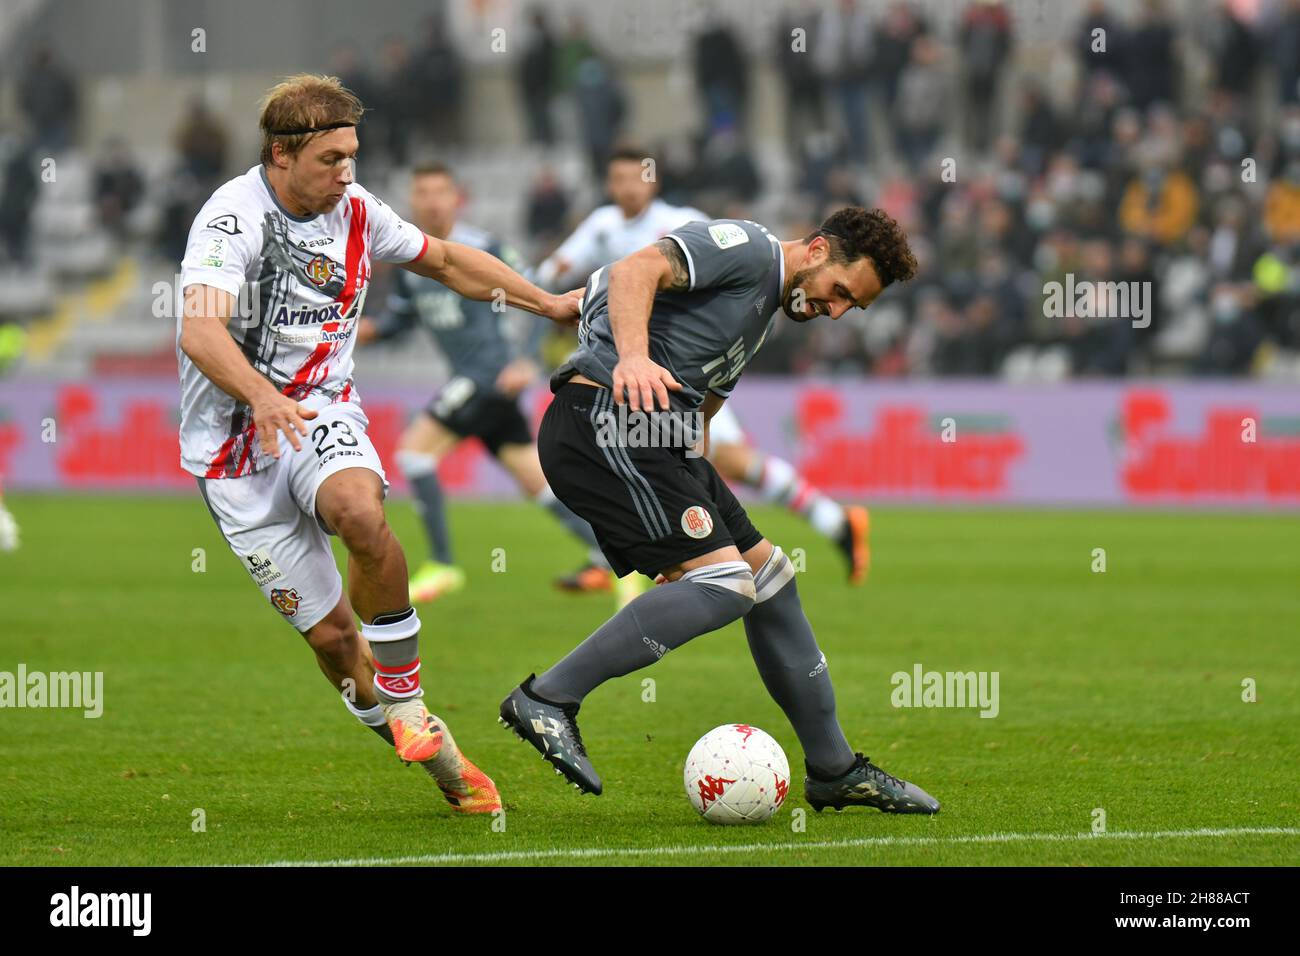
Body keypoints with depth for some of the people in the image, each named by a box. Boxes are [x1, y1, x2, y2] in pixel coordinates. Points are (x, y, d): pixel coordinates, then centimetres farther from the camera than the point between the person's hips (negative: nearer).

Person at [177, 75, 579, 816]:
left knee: (360, 512, -33)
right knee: (330, 631, -4)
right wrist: (263, 396, -48)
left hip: (322, 413, 3)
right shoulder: (234, 217, -16)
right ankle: (431, 753, 15)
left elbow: (444, 259, 22)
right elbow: (200, 331, -31)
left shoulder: (355, 211, 4)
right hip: (236, 441, -3)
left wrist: (549, 304, 21)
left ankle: (402, 693, -15)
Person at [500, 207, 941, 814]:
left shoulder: (768, 317, 26)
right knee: (722, 583, -20)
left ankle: (833, 769, 20)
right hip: (605, 421, -10)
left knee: (768, 576, 12)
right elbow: (634, 271, -20)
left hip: (657, 441, 10)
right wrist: (634, 357, -37)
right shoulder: (747, 247, -4)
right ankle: (548, 700, -17)